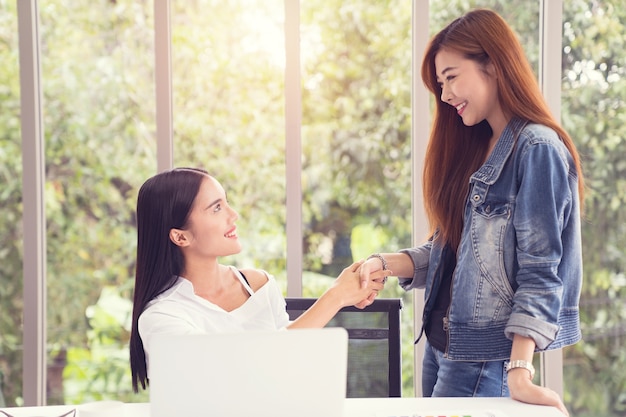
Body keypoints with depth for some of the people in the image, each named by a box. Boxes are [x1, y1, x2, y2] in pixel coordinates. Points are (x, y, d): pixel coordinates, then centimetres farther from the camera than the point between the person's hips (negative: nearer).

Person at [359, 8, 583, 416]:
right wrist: (384, 263, -3)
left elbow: (539, 272, -18)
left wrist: (519, 371, -24)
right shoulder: (473, 149, 15)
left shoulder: (537, 149, -12)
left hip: (486, 356, -8)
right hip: (440, 344, 8)